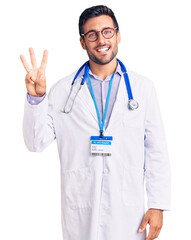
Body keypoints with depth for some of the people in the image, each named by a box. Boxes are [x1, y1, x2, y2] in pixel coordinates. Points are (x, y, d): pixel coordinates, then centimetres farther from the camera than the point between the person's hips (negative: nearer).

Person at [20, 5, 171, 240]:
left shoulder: (143, 87, 2)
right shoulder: (63, 90, 2)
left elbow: (156, 152, 2)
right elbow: (36, 143, 0)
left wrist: (157, 205, -2)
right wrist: (36, 97, -15)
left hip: (128, 212, 0)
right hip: (79, 211, 0)